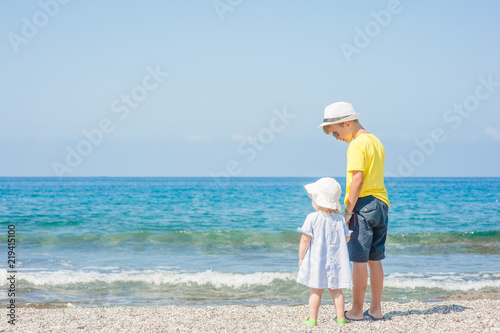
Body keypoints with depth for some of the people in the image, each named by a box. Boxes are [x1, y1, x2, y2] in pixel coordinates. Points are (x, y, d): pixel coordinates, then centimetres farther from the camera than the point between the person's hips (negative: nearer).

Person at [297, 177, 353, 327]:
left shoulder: (312, 218, -10)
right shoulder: (340, 219, 2)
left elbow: (305, 239, -10)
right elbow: (346, 238, 9)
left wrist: (301, 258, 0)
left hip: (317, 261, -3)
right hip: (335, 261, 3)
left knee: (316, 291, 3)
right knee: (336, 290, 11)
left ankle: (312, 319, 5)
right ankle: (340, 317, 13)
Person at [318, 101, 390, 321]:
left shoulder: (357, 145, -12)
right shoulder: (376, 141, 16)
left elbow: (357, 180, -20)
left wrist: (347, 212, -18)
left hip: (363, 205, -9)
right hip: (381, 204, 9)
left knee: (359, 260, -3)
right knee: (375, 260, 12)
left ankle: (357, 311, 3)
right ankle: (376, 309, 17)